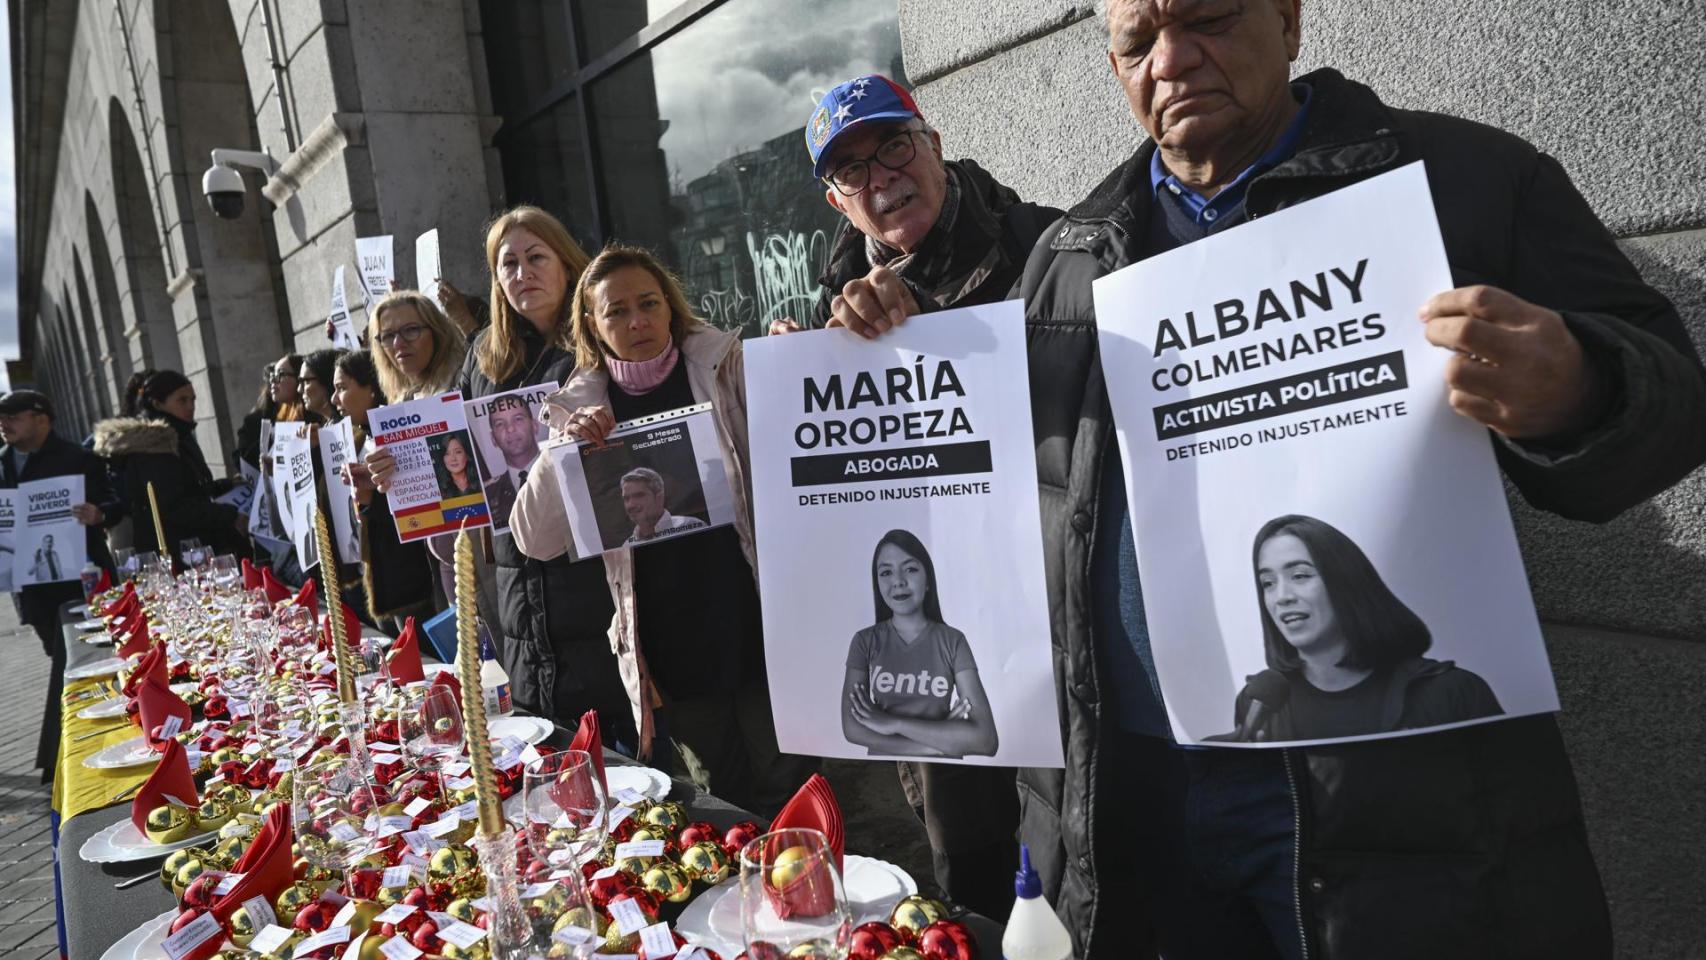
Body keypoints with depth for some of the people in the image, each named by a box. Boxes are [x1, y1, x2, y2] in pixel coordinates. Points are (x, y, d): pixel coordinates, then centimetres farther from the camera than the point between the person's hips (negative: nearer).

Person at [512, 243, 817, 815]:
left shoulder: (726, 366, -2)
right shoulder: (581, 410, 4)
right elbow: (536, 541, -1)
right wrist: (562, 449, -16)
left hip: (757, 626, -2)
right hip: (667, 646, 3)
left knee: (787, 794, 5)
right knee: (725, 806, 16)